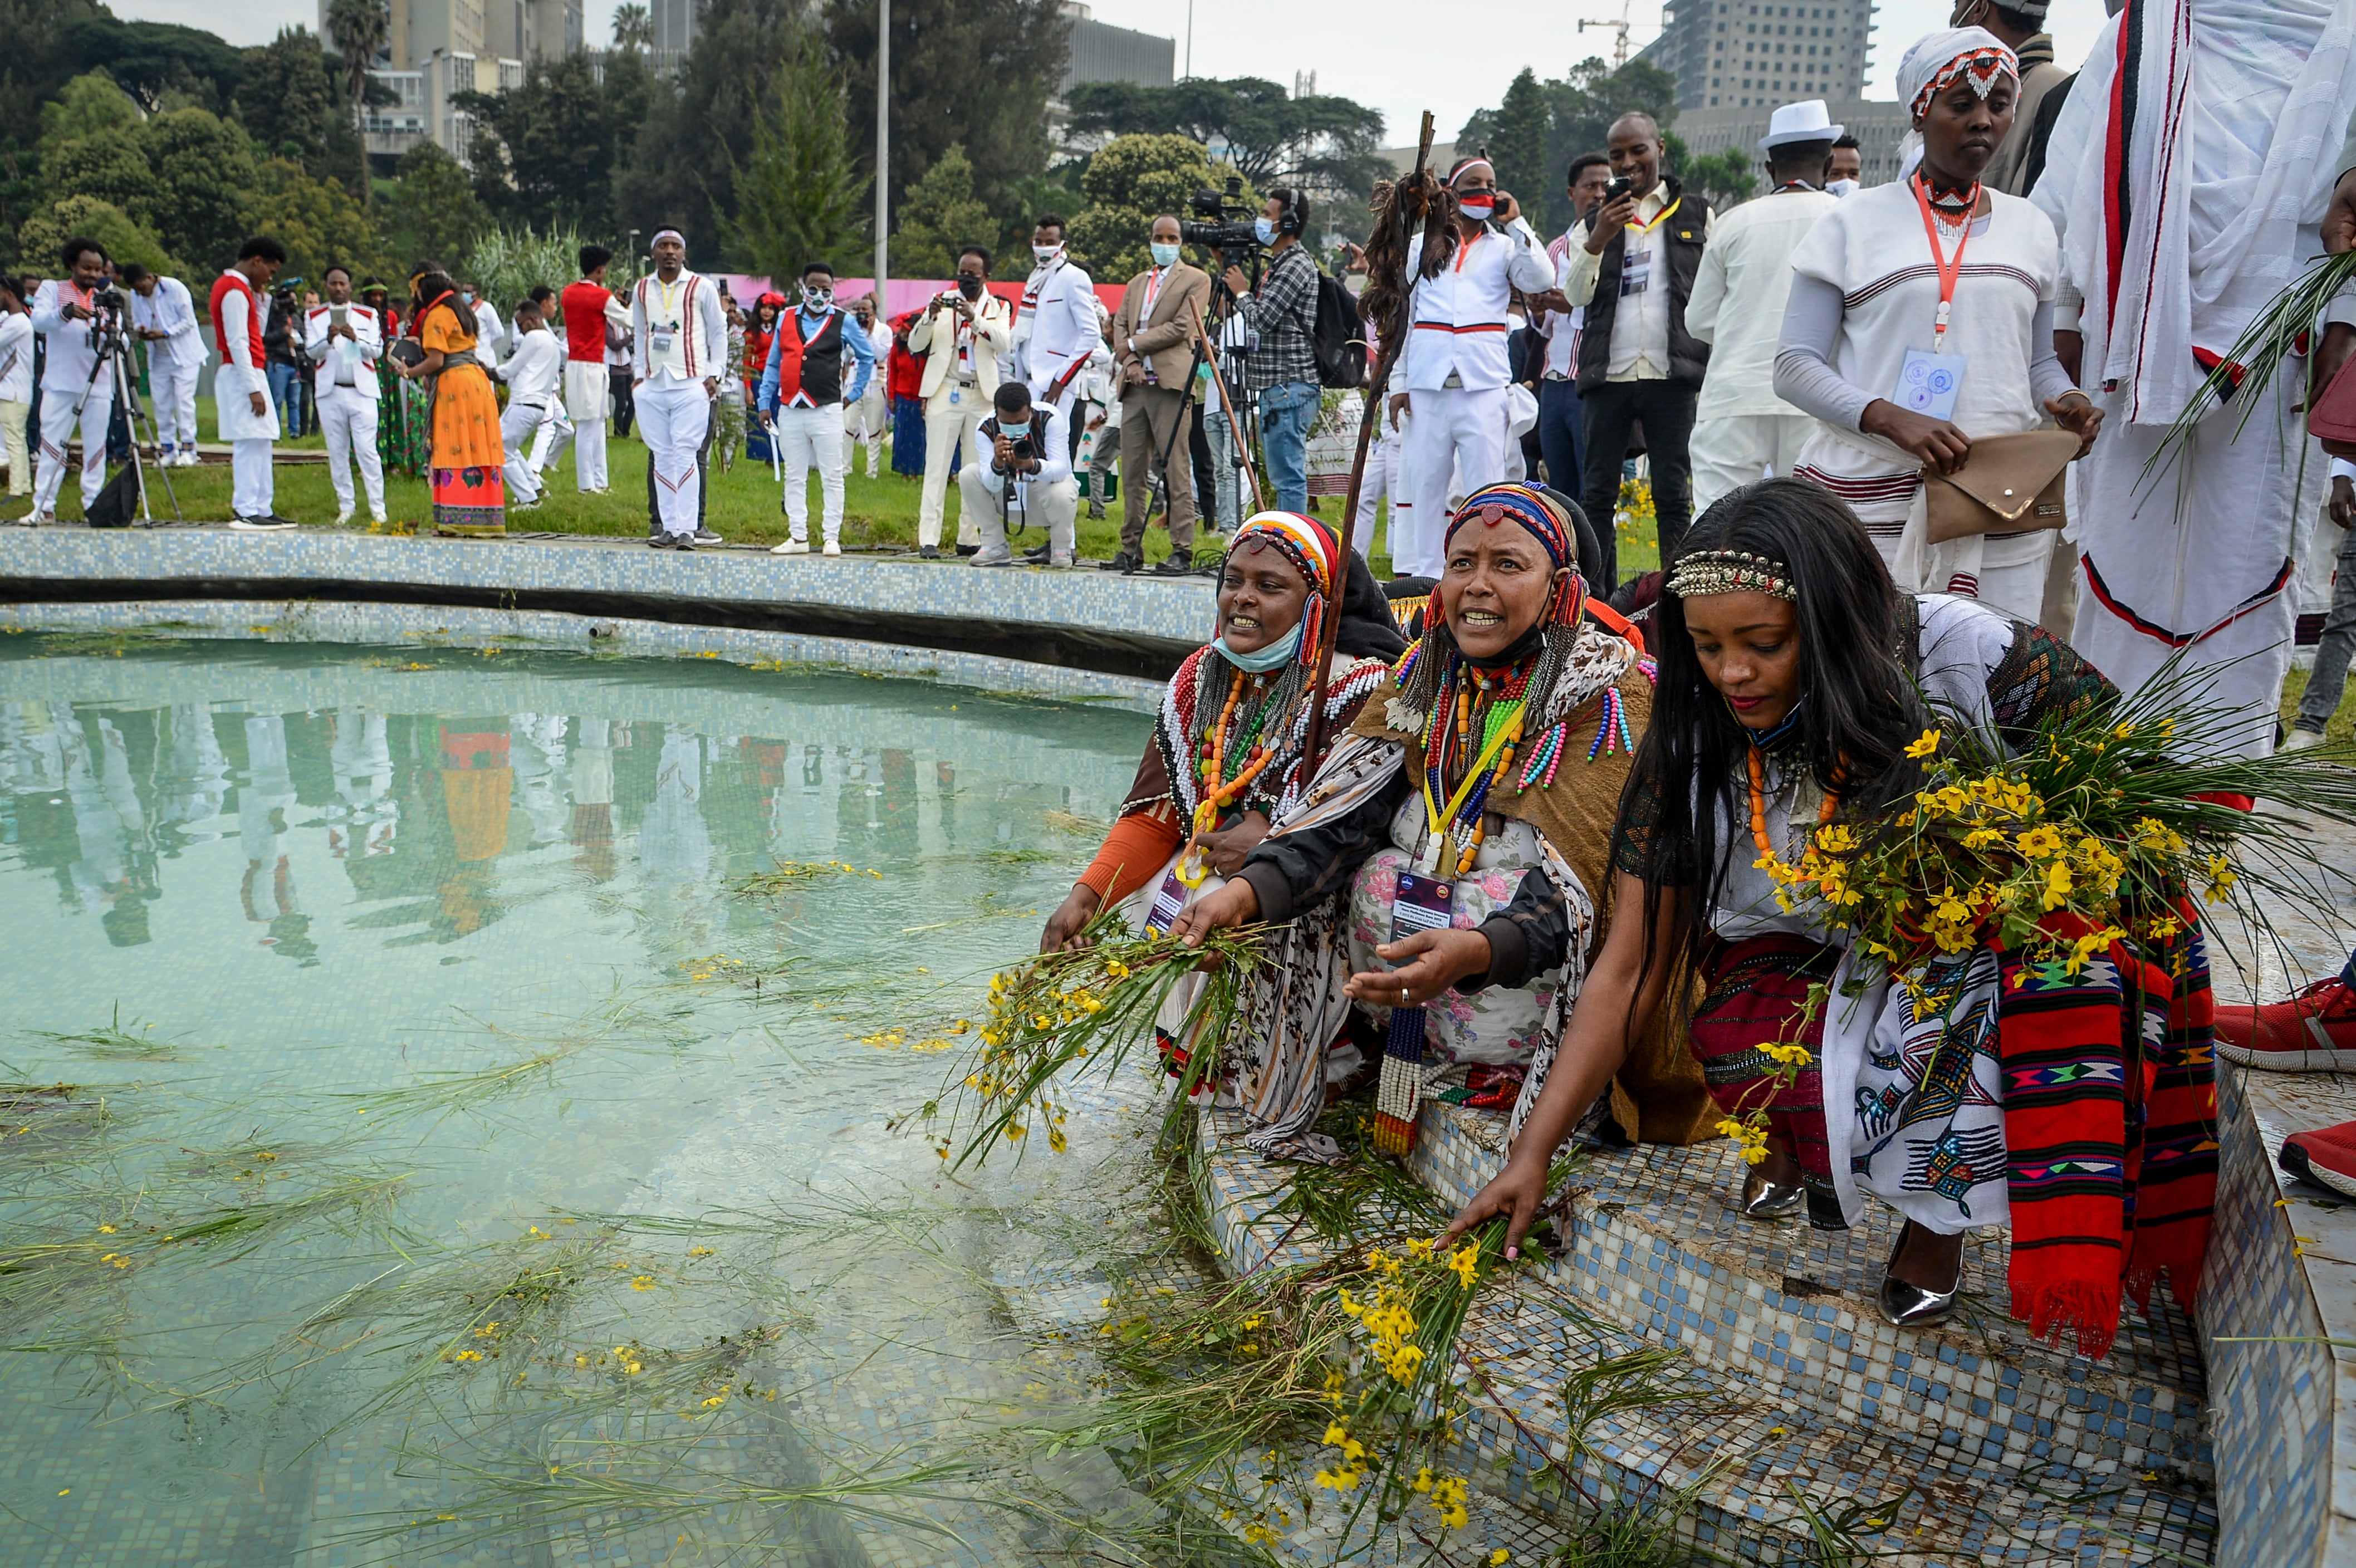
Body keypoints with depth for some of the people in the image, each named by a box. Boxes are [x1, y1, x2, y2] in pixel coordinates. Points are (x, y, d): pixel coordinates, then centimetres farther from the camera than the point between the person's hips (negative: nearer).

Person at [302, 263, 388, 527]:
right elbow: (310, 352, -2)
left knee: (367, 450, -7)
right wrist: (328, 339, -21)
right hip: (330, 393, 2)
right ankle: (345, 507, 10)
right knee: (337, 452, 4)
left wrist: (356, 339, -20)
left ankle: (377, 508, -4)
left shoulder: (368, 315, 8)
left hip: (363, 391, -1)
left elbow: (378, 350, -2)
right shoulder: (314, 316, 8)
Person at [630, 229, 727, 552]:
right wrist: (638, 374, 13)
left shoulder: (701, 287, 3)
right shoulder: (641, 290, 15)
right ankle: (668, 527, 6)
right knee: (661, 457, 3)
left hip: (691, 384, -4)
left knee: (685, 455, -10)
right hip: (652, 386, 4)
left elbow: (719, 333, 7)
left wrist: (714, 375, -2)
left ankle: (688, 528, -9)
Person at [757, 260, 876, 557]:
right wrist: (765, 402, 10)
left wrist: (854, 393, 10)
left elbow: (867, 357, 15)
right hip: (790, 410, 3)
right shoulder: (786, 319, 11)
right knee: (794, 477, 7)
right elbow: (773, 364, 15)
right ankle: (799, 538, 13)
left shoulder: (843, 321, 3)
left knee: (832, 477, -2)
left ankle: (832, 538, 3)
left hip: (827, 410, -3)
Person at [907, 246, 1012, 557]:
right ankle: (928, 538, -9)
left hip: (982, 395, 1)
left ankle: (969, 537, 10)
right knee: (937, 465, -6)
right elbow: (915, 345, 4)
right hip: (945, 392, -1)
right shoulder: (942, 300, 10)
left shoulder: (998, 307, 10)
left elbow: (1004, 343, -10)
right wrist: (930, 316, -14)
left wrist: (974, 317, -23)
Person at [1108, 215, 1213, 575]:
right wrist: (1129, 361, -5)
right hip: (1135, 384, 6)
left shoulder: (1196, 279, 4)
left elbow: (1182, 327, -7)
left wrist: (1134, 345, -4)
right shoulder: (1136, 283, 23)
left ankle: (1182, 552, -9)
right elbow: (1120, 326, 15)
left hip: (1170, 384, -6)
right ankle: (1131, 549, 11)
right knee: (1133, 471, 6)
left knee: (1176, 471, -9)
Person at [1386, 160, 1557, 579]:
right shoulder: (1421, 247, 16)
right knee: (1427, 480, 2)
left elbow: (1542, 281, -7)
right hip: (1428, 382, 1)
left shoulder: (1504, 246, 13)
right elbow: (1400, 316, 14)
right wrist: (1397, 382, 7)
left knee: (1486, 484, -6)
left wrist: (1516, 223, -5)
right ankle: (1425, 574, 9)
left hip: (1483, 382, -1)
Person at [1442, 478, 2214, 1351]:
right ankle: (1798, 1133, 5)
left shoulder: (1962, 656, -21)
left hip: (1973, 951, 0)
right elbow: (1629, 970, -8)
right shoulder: (1693, 740, -13)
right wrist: (1533, 1154, -11)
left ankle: (1939, 1201, -7)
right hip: (1795, 966, 0)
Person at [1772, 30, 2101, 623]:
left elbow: (2039, 359, 22)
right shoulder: (1854, 223, 4)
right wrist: (1892, 420, -20)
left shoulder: (2031, 228, 16)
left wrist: (2065, 400, -2)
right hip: (1872, 502, -3)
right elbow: (1794, 367, -3)